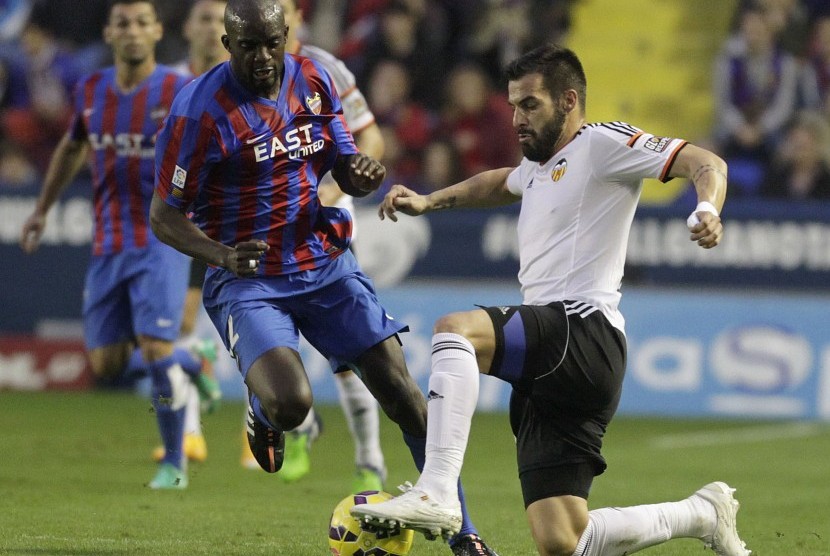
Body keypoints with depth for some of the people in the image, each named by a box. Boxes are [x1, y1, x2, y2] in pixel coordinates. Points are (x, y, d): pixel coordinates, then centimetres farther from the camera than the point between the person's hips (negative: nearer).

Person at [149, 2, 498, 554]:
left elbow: (344, 168, 13)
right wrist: (223, 255, -29)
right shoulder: (198, 110, -15)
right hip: (248, 282, -4)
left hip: (326, 266, 5)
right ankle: (262, 409, 13)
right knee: (291, 404, -27)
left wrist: (363, 174, -13)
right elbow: (165, 216, -11)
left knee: (404, 394, -3)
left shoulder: (313, 79, 2)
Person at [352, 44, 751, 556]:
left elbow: (705, 163, -10)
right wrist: (429, 201, 38)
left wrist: (708, 210, -31)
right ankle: (703, 514, 19)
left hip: (585, 331, -9)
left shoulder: (601, 143, 0)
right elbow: (501, 183, 50)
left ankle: (436, 494, -38)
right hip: (553, 363, 9)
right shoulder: (539, 165, 26)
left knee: (455, 330, -30)